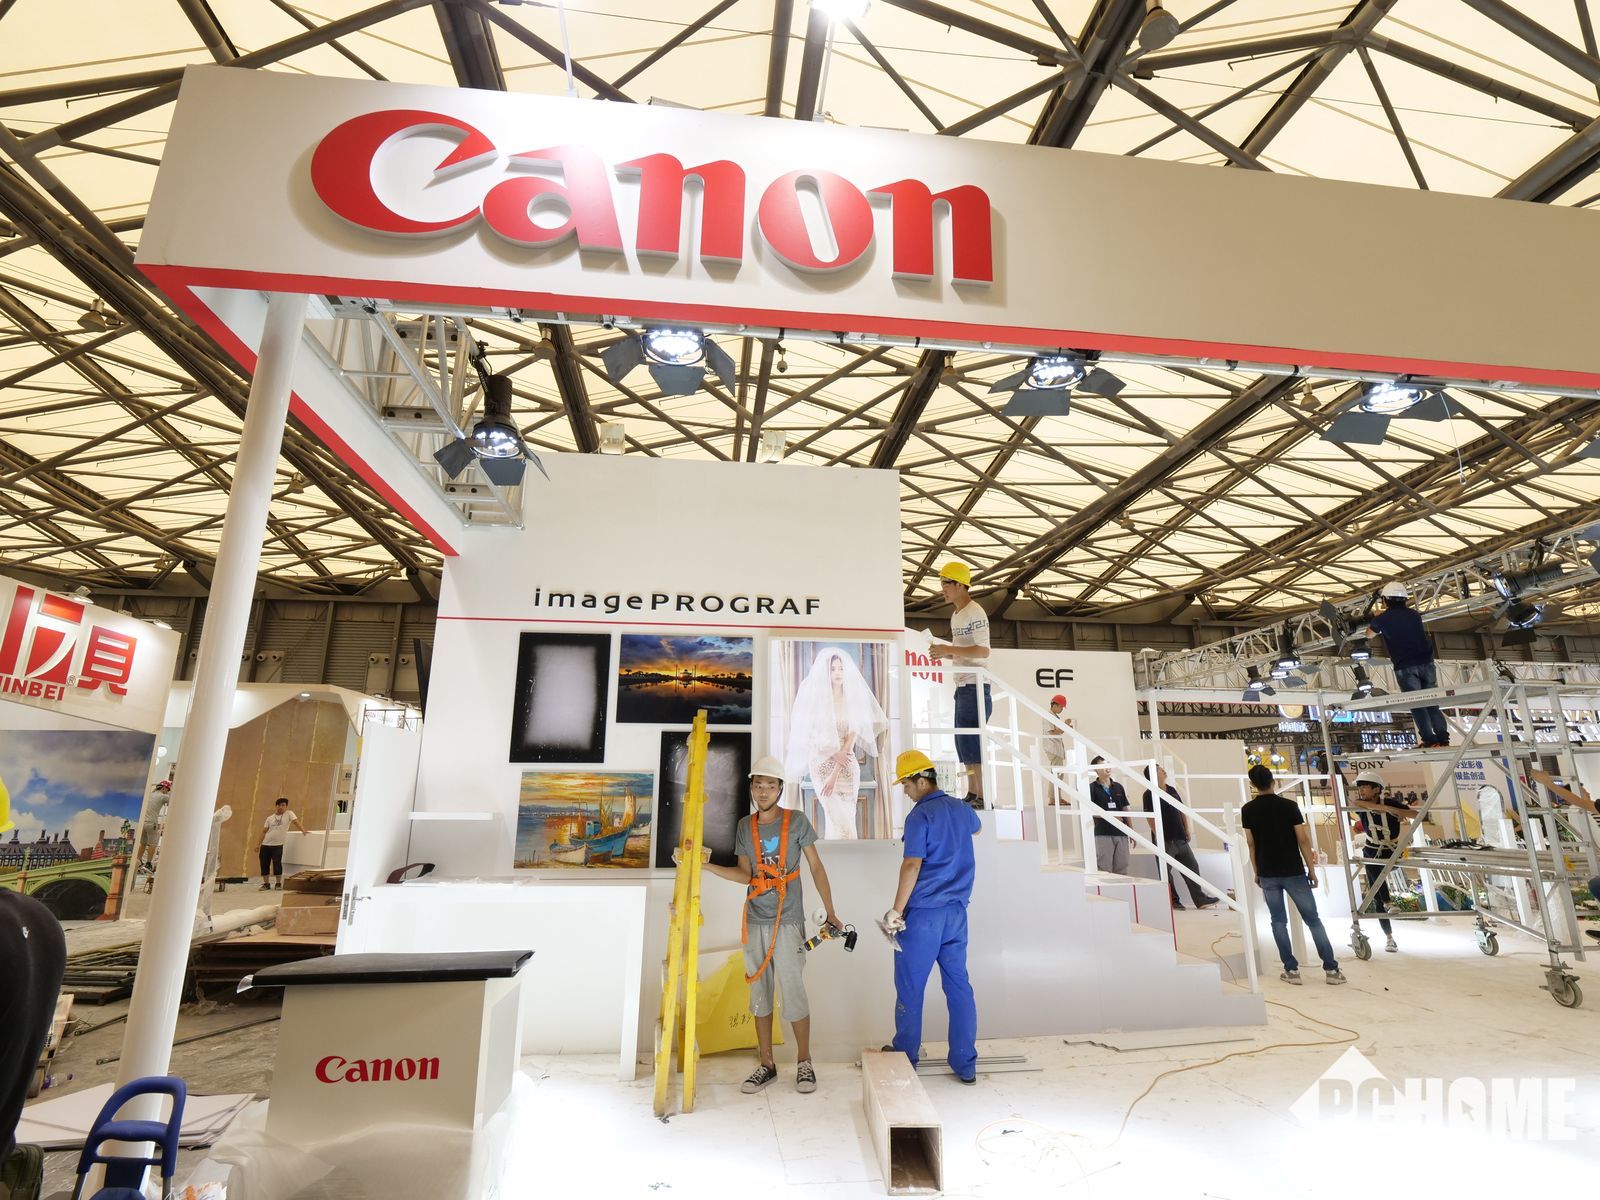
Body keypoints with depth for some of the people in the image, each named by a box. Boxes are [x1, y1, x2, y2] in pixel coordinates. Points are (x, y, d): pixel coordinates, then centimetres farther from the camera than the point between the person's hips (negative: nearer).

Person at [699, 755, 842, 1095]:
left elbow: (816, 867, 1)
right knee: (759, 992, 10)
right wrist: (704, 864, -3)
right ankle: (766, 1064, 24)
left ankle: (804, 1062, 18)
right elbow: (745, 874, 6)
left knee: (792, 990, -2)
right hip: (755, 922, 4)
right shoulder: (744, 826, 6)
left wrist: (830, 913, 0)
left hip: (788, 923, -3)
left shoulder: (796, 821, -4)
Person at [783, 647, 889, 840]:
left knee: (847, 817, 1)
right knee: (839, 819, -11)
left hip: (847, 767, 2)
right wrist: (833, 753, -15)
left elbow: (852, 738, -6)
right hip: (822, 764, -2)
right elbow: (810, 736, -1)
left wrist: (835, 774, -13)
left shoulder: (852, 700, 0)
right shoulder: (815, 698, -3)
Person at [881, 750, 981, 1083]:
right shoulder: (961, 808, 9)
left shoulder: (920, 815, -13)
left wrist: (896, 911, -18)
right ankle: (965, 1064, 16)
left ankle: (905, 1057, 20)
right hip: (956, 911, 7)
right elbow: (976, 827, 33)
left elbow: (912, 865, -20)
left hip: (924, 912, -7)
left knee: (910, 987, 7)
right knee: (959, 984, 11)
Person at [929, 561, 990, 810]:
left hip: (975, 686, -10)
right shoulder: (956, 615, 17)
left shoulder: (975, 613, -12)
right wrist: (944, 652, 6)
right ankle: (972, 793, 17)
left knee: (971, 743, -9)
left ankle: (982, 797, -4)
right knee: (964, 743, 11)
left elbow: (983, 651, -20)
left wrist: (949, 649, -22)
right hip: (963, 686, 10)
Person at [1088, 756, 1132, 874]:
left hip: (1121, 833, 5)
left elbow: (1126, 810, 16)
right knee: (1105, 869, -4)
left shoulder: (1118, 787, 13)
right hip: (1103, 833, -5)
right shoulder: (1092, 787, -2)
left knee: (1121, 869, 8)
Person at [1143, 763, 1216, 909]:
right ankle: (1172, 901, 13)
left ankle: (1200, 899, 16)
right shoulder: (1149, 794, -10)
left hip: (1180, 837, 7)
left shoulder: (1172, 790, 12)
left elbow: (1182, 811, 17)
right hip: (1165, 840, -7)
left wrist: (1187, 830, 10)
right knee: (1166, 872, 3)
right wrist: (1158, 837, -17)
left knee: (1192, 867, 8)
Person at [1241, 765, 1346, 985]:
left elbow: (1251, 844, 2)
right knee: (1313, 919, 8)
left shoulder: (1248, 810, -2)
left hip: (1267, 874, 1)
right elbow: (1303, 840, -7)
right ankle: (1331, 968, 10)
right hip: (1294, 872, -1)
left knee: (1279, 921, 9)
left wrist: (1256, 873, 11)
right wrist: (1311, 869, 3)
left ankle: (1291, 970, 8)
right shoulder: (1289, 805, -8)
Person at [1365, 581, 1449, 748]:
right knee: (1432, 702, 11)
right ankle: (1443, 737, 5)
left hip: (1405, 667, -4)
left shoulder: (1383, 618, 2)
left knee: (1417, 704, -1)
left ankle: (1429, 739, -5)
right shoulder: (1414, 614, 13)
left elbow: (1369, 633, 21)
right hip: (1426, 662, 4)